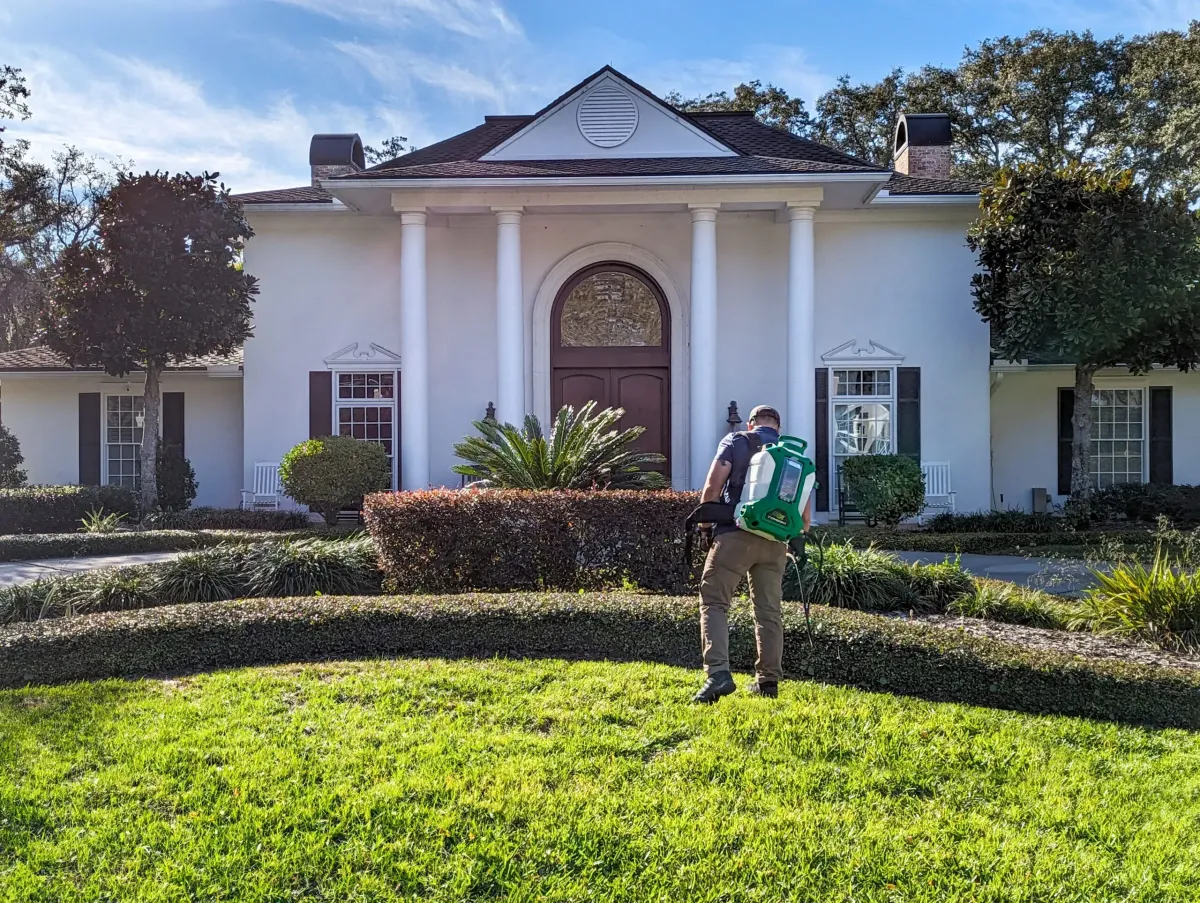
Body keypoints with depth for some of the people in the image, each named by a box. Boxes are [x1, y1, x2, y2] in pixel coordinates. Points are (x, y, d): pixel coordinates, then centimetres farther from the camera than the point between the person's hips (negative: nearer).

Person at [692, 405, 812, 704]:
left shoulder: (736, 441, 6)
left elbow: (713, 485, -6)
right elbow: (805, 515, 12)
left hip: (735, 534, -4)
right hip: (775, 541, 4)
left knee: (714, 602, 0)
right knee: (769, 610, 12)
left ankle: (718, 673, -16)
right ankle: (768, 680, 16)